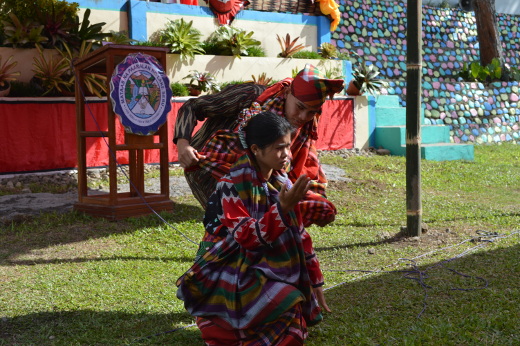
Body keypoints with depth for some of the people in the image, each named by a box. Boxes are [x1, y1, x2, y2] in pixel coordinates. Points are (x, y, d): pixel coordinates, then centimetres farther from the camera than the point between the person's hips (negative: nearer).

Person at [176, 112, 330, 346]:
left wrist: (315, 281, 8)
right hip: (234, 272, -7)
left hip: (269, 268, 7)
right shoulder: (233, 185, -18)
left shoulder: (282, 183, 1)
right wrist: (283, 208, -37)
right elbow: (247, 236, -26)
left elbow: (299, 234, 7)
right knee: (287, 309, -25)